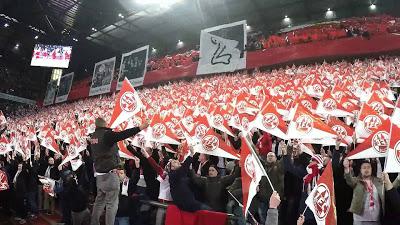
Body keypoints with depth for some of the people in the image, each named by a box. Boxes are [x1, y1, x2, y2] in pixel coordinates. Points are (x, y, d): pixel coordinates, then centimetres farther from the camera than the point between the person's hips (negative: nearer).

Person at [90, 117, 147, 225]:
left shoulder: (93, 136, 10)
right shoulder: (106, 134, -15)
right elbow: (123, 134, -26)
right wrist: (140, 128, -28)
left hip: (99, 173, 8)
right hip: (110, 173, -8)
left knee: (99, 201, 18)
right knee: (111, 204, -2)